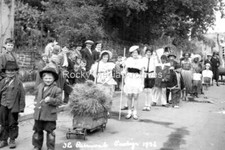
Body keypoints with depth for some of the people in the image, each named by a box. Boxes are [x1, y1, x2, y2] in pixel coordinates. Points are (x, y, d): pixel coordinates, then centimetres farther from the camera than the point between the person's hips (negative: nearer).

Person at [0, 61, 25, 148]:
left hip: (13, 107, -3)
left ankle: (12, 140, 21)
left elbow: (22, 95, -4)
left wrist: (21, 107, -6)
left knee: (13, 124, 7)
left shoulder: (18, 83, -4)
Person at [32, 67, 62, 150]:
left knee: (50, 132, 4)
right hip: (38, 114, 5)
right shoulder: (39, 87, 8)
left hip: (50, 115, -5)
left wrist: (51, 100, -26)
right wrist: (35, 102, 9)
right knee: (37, 131, 15)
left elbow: (59, 101, -12)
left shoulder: (56, 89, -9)